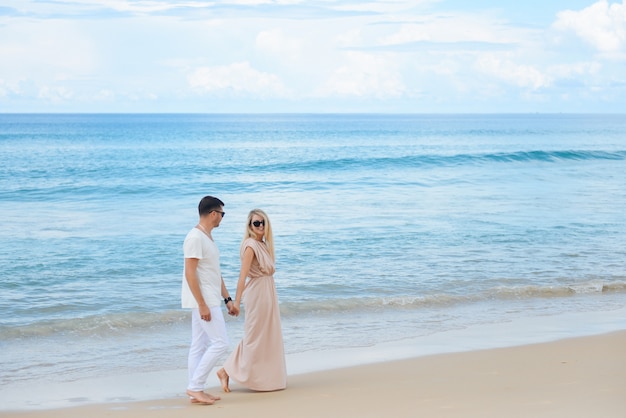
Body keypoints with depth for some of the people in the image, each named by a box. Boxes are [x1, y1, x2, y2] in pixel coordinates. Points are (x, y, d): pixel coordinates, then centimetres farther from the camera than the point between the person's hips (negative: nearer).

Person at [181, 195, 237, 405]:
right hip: (203, 302, -10)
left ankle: (196, 391, 13)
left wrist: (227, 299, 19)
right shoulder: (195, 237, -16)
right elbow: (190, 273, -21)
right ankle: (195, 386, -6)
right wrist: (202, 304, -23)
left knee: (200, 346, 10)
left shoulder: (208, 237, 15)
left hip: (209, 301, 10)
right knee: (220, 343, -10)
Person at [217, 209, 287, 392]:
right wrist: (237, 301, -23)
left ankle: (266, 377, 22)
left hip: (268, 293, 9)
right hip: (257, 293, -9)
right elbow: (243, 275, -21)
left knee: (268, 336, 14)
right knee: (255, 336, -4)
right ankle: (226, 371, 3)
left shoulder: (264, 244, 9)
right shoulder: (251, 245, -17)